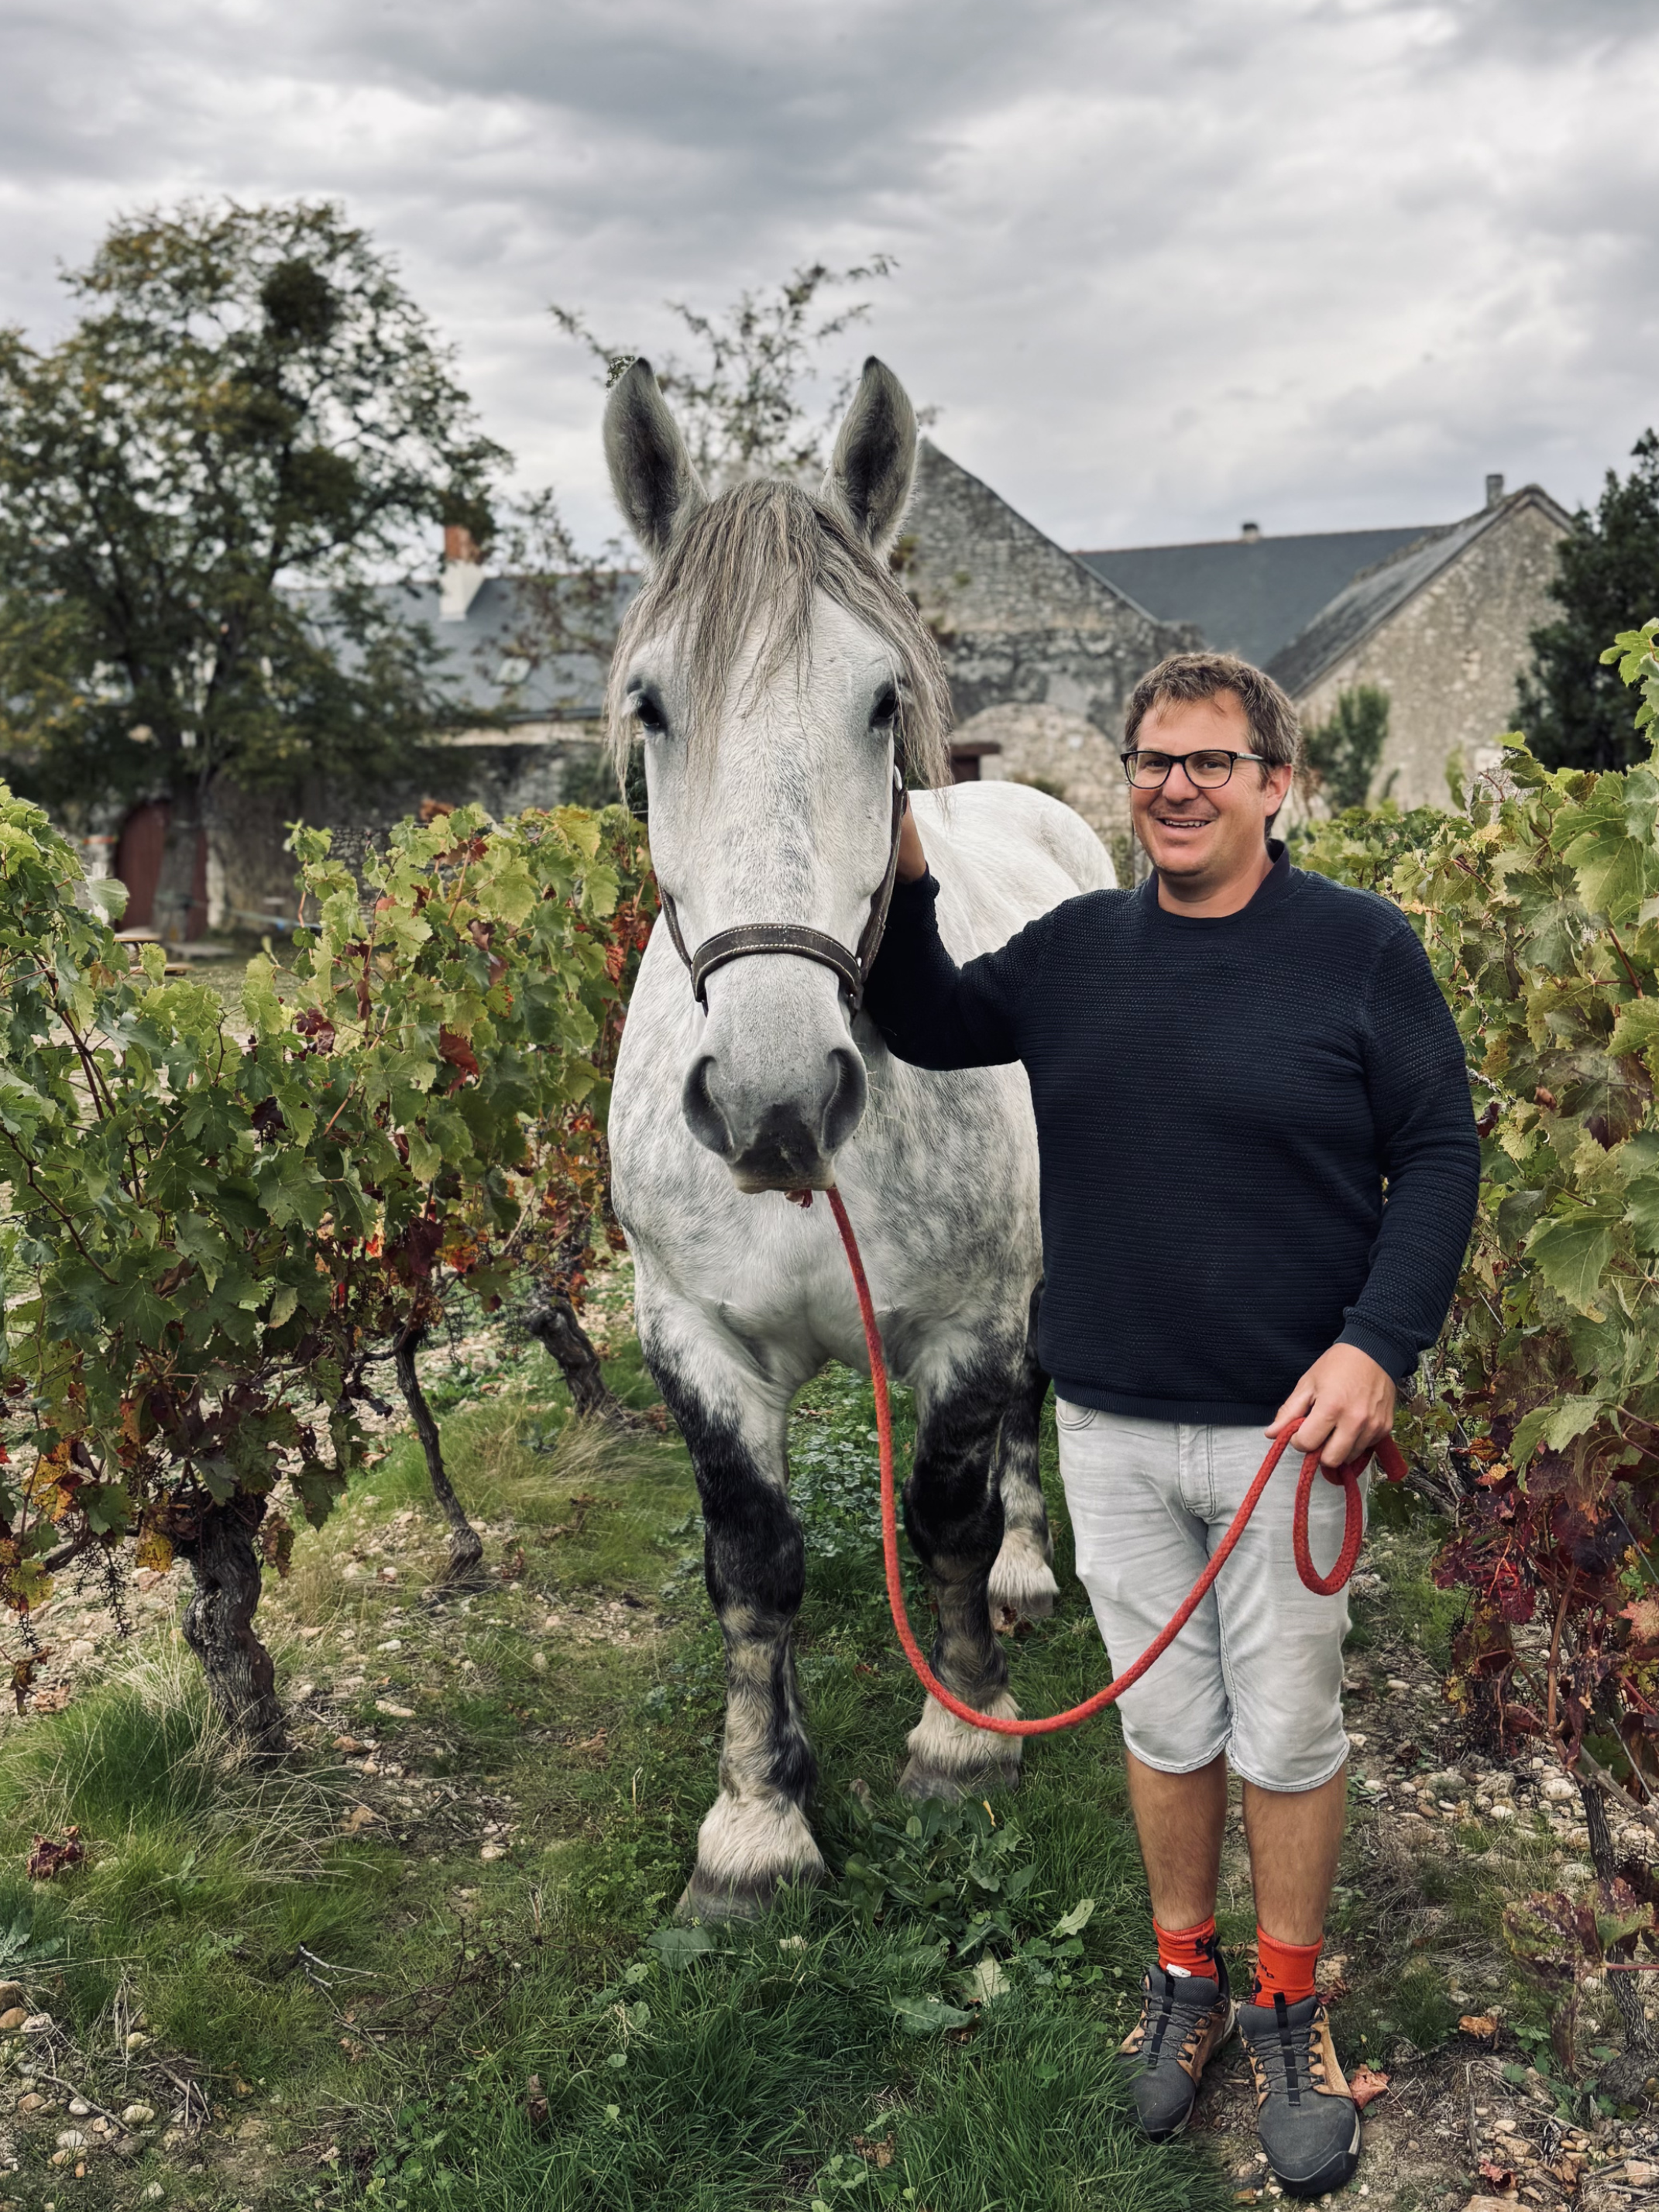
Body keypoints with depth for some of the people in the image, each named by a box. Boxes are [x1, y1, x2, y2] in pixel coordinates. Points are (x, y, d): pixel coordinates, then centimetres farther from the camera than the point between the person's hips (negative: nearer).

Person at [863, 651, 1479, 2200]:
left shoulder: (1361, 948, -8)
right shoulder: (1075, 951, 4)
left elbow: (1439, 1154, -7)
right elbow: (926, 1029, 15)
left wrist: (1380, 1342, -19)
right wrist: (901, 885, -4)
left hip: (1286, 1429, -3)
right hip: (1110, 1429, 3)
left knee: (1286, 1735, 11)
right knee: (1164, 1722, 17)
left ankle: (1290, 2013, 32)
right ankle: (1184, 1978, 38)